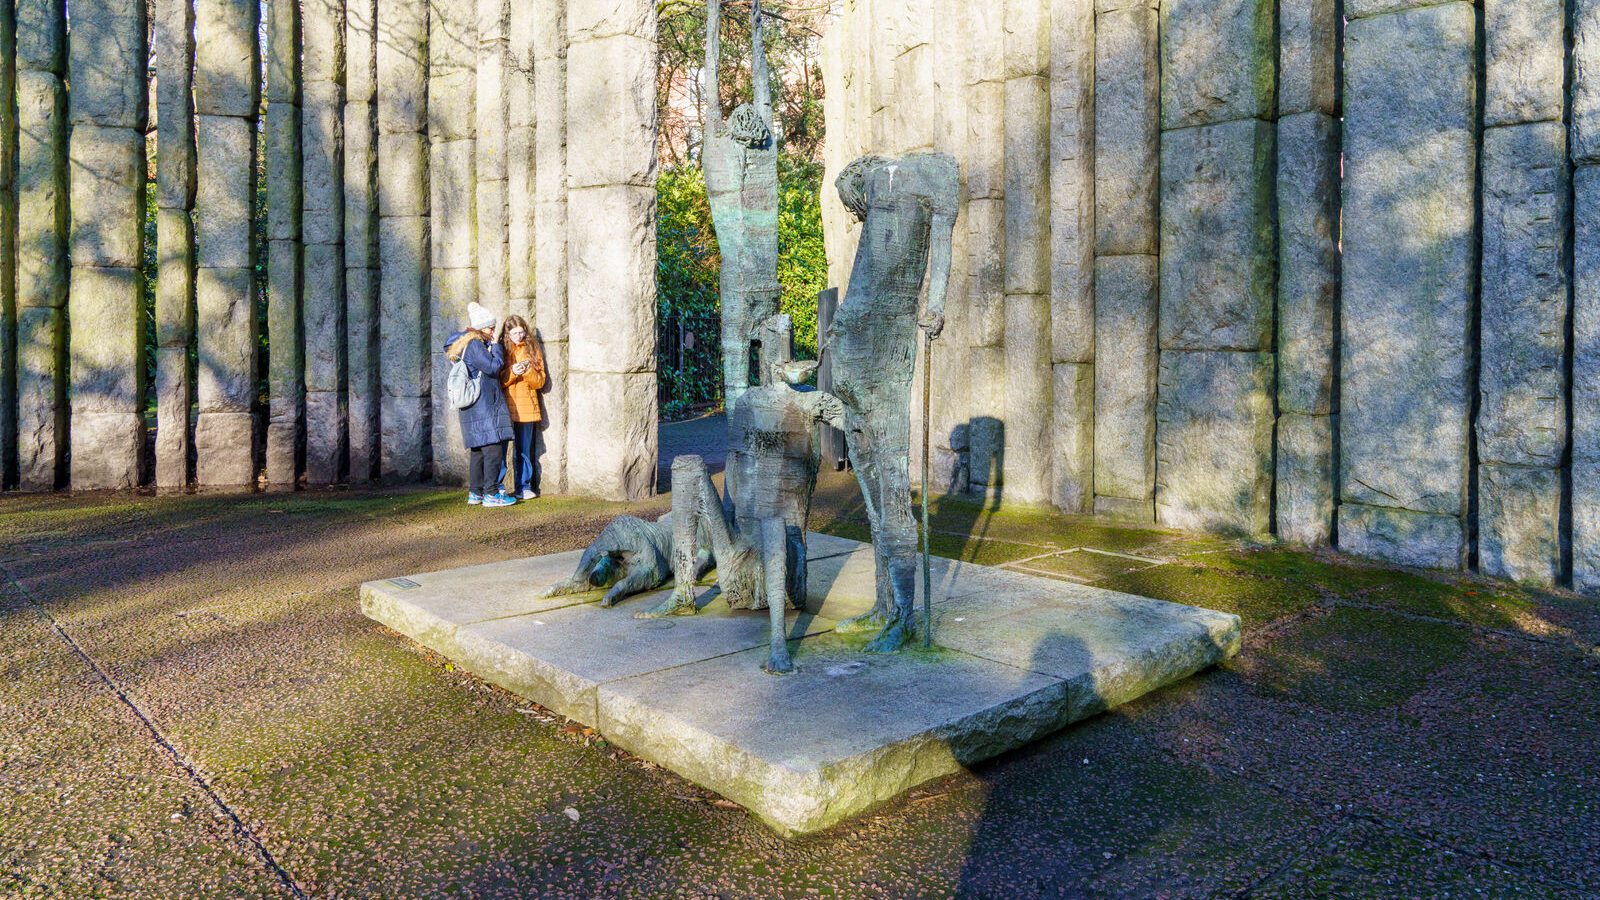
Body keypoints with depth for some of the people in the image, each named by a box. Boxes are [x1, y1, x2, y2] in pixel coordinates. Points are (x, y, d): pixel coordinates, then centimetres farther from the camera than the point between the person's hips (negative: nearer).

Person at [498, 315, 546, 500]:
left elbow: (540, 382, 5)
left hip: (526, 409, 1)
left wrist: (527, 371, -13)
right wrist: (511, 372, -19)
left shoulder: (532, 350, 9)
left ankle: (523, 487, 12)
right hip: (505, 408, -1)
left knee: (524, 450, 5)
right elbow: (497, 381, -2)